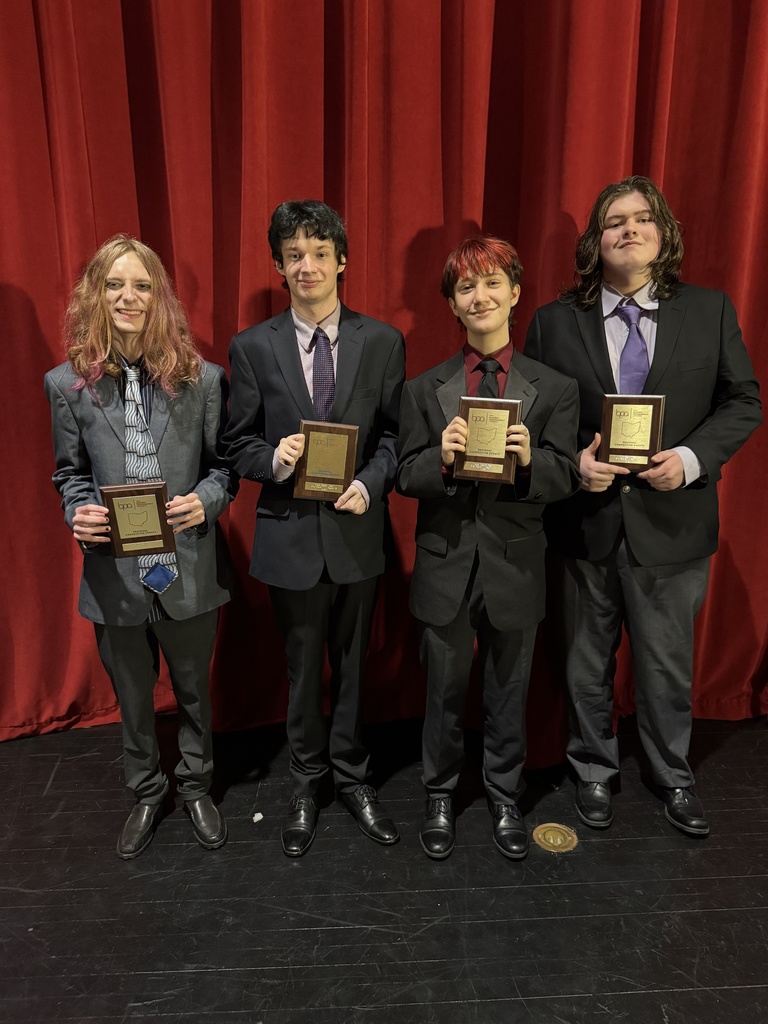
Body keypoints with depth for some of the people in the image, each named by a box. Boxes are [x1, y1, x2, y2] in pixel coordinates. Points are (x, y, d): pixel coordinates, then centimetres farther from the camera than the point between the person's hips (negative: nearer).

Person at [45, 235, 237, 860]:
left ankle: (196, 786, 45)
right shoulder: (68, 384, -2)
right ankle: (147, 793, 45)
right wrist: (78, 514, -14)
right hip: (114, 574, 1)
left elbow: (222, 462, 0)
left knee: (193, 689, 19)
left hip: (188, 570, -1)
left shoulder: (203, 379, -6)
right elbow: (70, 473, 6)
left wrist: (206, 500, -20)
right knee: (133, 698, 20)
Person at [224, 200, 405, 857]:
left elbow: (395, 433, 1)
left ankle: (353, 778, 39)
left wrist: (370, 484, -16)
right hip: (291, 532, 0)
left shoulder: (382, 342, -1)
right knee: (303, 669, 16)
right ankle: (307, 784, 39)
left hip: (358, 529, 1)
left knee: (353, 664, 16)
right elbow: (239, 444, 1)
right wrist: (274, 459, -20)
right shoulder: (252, 348, -2)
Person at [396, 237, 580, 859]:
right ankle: (441, 798, 38)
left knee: (509, 693, 16)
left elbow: (565, 480, -3)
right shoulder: (424, 390, 1)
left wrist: (530, 459, -24)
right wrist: (441, 457, -22)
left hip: (515, 565, 0)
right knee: (444, 693, 15)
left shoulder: (555, 389, -1)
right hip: (447, 565, 0)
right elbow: (406, 478, -1)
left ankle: (504, 800, 39)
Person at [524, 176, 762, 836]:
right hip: (586, 517, 0)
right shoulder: (555, 321, 0)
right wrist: (572, 461, -15)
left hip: (672, 520, 0)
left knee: (667, 663, 14)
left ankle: (673, 777, 40)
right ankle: (594, 771, 39)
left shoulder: (711, 311, 2)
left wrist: (692, 457, -13)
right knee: (588, 662, 16)